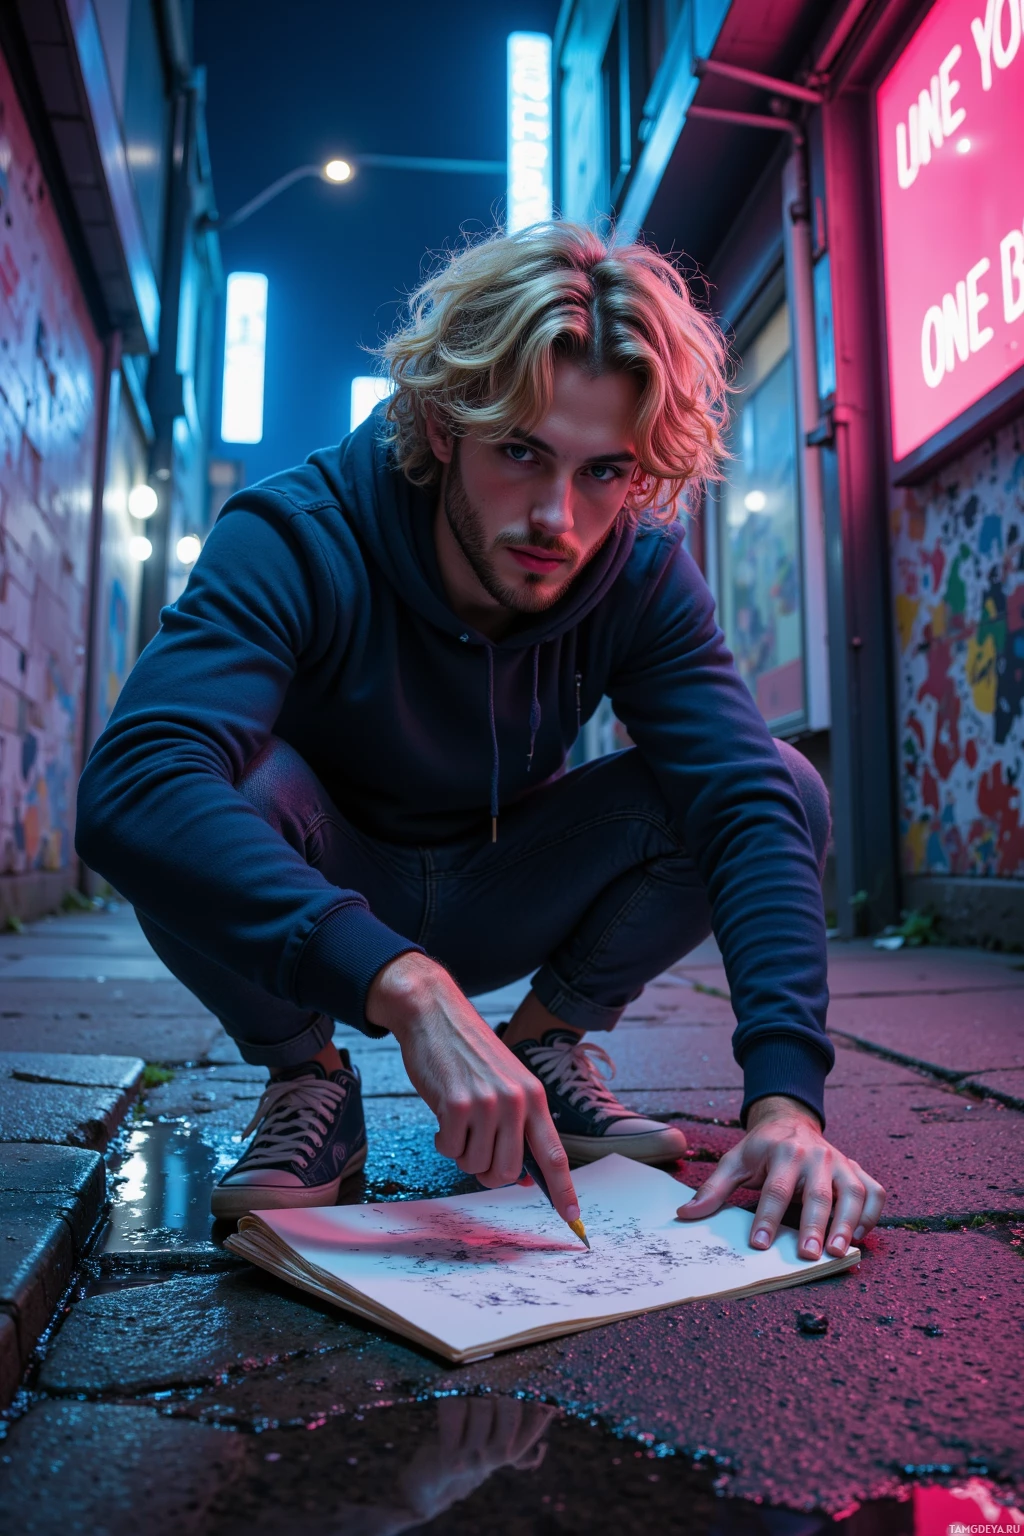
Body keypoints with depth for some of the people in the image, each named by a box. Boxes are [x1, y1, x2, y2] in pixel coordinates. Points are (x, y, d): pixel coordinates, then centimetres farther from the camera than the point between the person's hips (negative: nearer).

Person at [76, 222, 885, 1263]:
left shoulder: (641, 573, -17)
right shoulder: (298, 542, -28)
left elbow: (748, 805, -25)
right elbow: (130, 786, -44)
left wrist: (786, 1095, -38)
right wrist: (404, 985, -55)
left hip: (495, 911, 3)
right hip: (304, 918, -2)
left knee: (791, 789, -17)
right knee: (224, 787, -37)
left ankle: (547, 1044, 1)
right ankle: (303, 1081, -8)